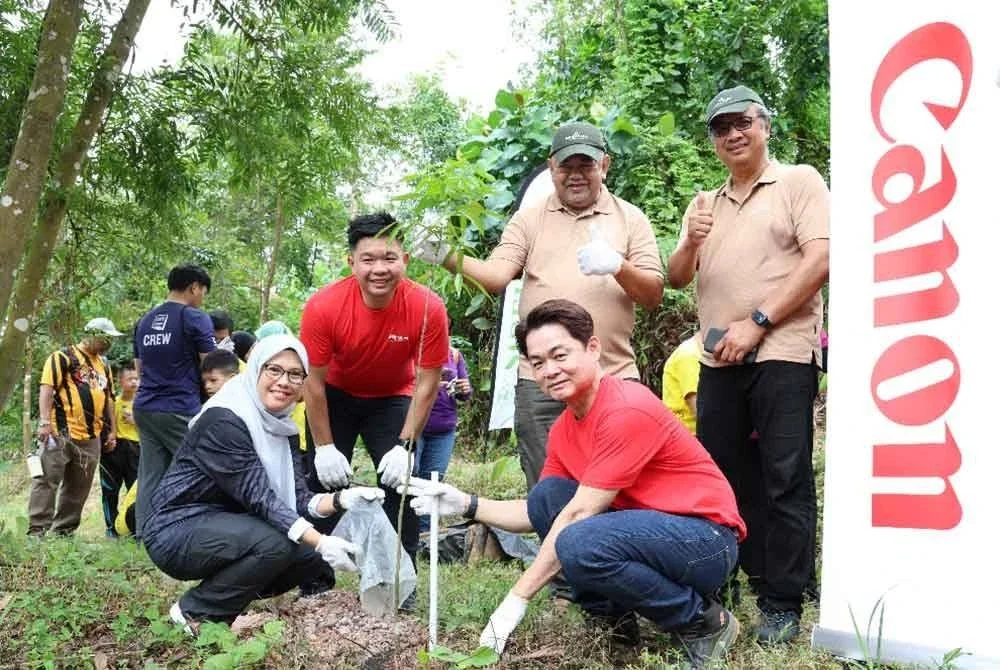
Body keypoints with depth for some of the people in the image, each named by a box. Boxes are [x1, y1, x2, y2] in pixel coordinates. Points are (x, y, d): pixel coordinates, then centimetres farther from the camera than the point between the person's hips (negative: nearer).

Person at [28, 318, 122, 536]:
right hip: (61, 432, -7)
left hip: (91, 437, 7)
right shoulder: (63, 357, -2)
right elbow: (46, 388, -11)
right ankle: (37, 530, -4)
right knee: (47, 481, -6)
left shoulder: (103, 365, 21)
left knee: (78, 488, 9)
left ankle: (64, 530, 17)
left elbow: (109, 398, 25)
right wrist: (45, 422, -20)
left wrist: (113, 430, 20)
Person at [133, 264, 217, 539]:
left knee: (150, 476, 5)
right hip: (181, 410, -7)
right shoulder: (195, 318, -6)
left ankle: (145, 536, 3)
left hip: (145, 407, 7)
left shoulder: (144, 321, 15)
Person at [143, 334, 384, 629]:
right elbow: (258, 498, -27)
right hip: (178, 531, -8)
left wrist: (341, 500, -23)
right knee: (276, 543, -29)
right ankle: (195, 612, -8)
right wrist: (320, 541, -36)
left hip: (226, 530, 8)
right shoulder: (223, 419, -22)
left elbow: (297, 499, -3)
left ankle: (227, 597, 10)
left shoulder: (283, 429, 4)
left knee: (314, 556, -7)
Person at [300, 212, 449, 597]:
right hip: (335, 397, 0)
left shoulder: (428, 308, -29)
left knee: (400, 481, -11)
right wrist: (324, 448, -17)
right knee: (323, 483, -3)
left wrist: (404, 446, -20)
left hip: (393, 399, 0)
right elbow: (314, 382, -19)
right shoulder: (323, 306, -29)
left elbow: (426, 384, -18)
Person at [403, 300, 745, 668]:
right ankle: (613, 613, 4)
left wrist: (517, 599, -18)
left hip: (708, 540, -8)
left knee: (580, 544, -31)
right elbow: (541, 512, 13)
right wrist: (468, 505, -1)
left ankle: (705, 621, -9)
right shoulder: (563, 429, 6)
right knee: (545, 496, -2)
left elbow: (577, 514, -22)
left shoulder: (627, 410, -21)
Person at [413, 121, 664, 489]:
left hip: (614, 379, 0)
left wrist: (618, 266, -17)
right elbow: (496, 275, -4)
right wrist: (448, 257, -22)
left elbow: (653, 294, 3)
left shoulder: (631, 219, 8)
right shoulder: (529, 218, 9)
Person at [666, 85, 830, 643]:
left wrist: (757, 322, -15)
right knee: (719, 477, 11)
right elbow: (676, 280, 16)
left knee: (784, 482, -3)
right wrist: (690, 245, -7)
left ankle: (782, 605, 4)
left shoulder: (799, 181, 2)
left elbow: (821, 259, -10)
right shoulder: (704, 204, 19)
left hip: (782, 354, -5)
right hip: (718, 360, 6)